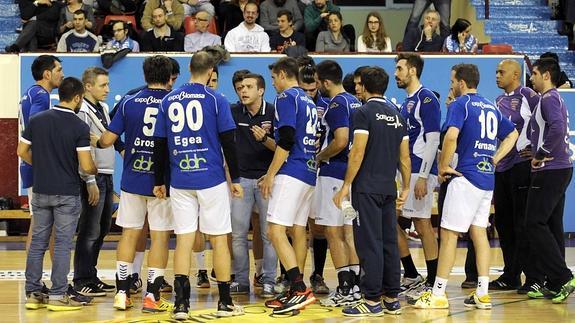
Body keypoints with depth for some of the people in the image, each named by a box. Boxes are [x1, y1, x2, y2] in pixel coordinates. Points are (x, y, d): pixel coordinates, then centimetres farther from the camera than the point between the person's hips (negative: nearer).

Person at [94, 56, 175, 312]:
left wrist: (97, 142, 20)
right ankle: (152, 296, 2)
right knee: (159, 236, 3)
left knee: (129, 234, 11)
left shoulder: (128, 102, 0)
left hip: (132, 179, 2)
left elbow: (108, 140, -1)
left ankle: (122, 293, 10)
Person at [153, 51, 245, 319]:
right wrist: (235, 179, 1)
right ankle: (225, 303, 10)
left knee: (183, 240, 4)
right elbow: (228, 143, -6)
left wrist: (159, 181, 16)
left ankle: (181, 304, -3)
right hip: (211, 180, -3)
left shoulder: (169, 101, 7)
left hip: (180, 182, 3)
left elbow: (160, 144, 9)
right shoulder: (216, 100, -3)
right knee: (219, 240, 4)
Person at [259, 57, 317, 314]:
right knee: (298, 231, 11)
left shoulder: (286, 98, -7)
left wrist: (271, 174, -12)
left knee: (276, 231, -13)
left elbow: (286, 140, -16)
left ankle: (299, 289, -23)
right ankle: (297, 292, 12)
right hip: (308, 174, 9)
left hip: (291, 174, -9)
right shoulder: (308, 102, 20)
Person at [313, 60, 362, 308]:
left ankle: (345, 290, -5)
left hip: (334, 173, -9)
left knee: (333, 233, -4)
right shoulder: (354, 102, 13)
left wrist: (320, 157, -9)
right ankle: (356, 286, 14)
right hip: (351, 174, 9)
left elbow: (341, 141, -24)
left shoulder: (336, 104, -15)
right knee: (348, 232, 13)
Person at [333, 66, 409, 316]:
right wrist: (406, 187, 21)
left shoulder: (364, 113, -8)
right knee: (389, 242, 9)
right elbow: (404, 156, 14)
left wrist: (346, 186, -11)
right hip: (389, 188, 7)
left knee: (369, 243, -5)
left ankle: (373, 300, -6)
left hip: (367, 187, -7)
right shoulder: (397, 115, 13)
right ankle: (392, 299, 12)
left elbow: (358, 153, -15)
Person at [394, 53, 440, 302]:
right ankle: (411, 277, 18)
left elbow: (432, 139, -16)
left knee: (423, 225, -6)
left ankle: (432, 284, 0)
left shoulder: (426, 99, -10)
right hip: (402, 172, 10)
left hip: (419, 172, -10)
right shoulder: (406, 102, 18)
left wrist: (423, 176, -20)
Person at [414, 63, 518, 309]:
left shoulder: (460, 104, -8)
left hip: (466, 177, -8)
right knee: (479, 232, 11)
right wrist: (494, 160, 17)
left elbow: (451, 136, -23)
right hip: (487, 178, 8)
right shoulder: (491, 107, 16)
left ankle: (438, 294, -4)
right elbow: (512, 135, 26)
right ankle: (482, 294, 9)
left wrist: (443, 167, -12)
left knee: (448, 234, -4)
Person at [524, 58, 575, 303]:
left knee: (535, 224, -9)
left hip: (549, 171, -10)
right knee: (552, 226, 10)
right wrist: (538, 151, 14)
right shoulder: (555, 99, 19)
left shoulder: (549, 99, -13)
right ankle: (555, 284, 11)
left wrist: (541, 154, -18)